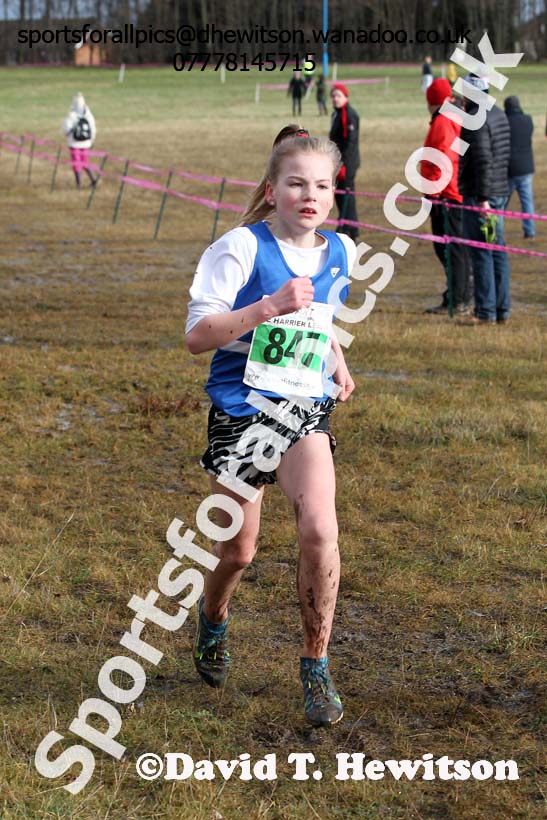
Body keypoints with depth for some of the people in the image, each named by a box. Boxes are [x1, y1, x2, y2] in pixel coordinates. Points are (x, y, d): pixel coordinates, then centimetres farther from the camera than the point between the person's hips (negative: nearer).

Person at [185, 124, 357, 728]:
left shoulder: (339, 253, 6)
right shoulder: (241, 248, -11)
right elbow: (196, 336, -16)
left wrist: (337, 362, 9)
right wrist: (270, 307, -27)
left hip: (305, 409, 3)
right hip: (240, 409, -3)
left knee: (319, 531, -18)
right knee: (237, 552, 8)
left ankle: (316, 668, -1)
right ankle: (213, 618, 44)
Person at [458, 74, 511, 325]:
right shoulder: (499, 115, 14)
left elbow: (483, 160, -22)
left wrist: (482, 197, -23)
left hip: (479, 194, -9)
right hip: (500, 192, 9)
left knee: (481, 252, -6)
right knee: (498, 250, 12)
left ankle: (486, 312, -4)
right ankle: (502, 309, 16)